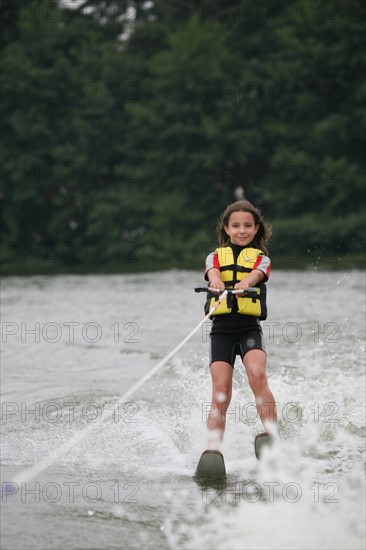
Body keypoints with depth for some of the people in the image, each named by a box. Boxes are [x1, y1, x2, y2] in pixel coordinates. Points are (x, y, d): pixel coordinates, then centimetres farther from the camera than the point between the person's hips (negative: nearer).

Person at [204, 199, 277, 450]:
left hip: (250, 327, -1)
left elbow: (256, 274, -9)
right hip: (222, 328, 1)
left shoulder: (261, 259, 14)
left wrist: (245, 283, -34)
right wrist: (215, 281, -32)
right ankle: (213, 451, -15)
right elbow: (213, 271, -7)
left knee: (257, 375, -26)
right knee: (221, 392, -12)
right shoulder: (216, 257, 17)